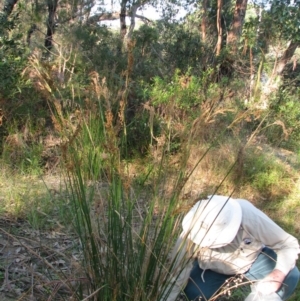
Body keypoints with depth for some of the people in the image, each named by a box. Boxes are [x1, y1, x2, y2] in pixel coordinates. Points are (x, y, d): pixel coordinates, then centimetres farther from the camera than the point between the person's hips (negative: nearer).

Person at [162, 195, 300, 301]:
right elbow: (177, 273, -29)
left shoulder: (250, 217, -37)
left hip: (253, 258, 1)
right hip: (215, 268, 0)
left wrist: (278, 274, -41)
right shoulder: (192, 233, -34)